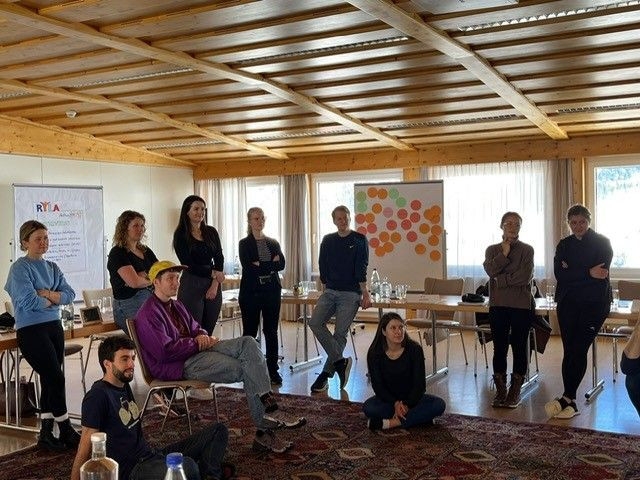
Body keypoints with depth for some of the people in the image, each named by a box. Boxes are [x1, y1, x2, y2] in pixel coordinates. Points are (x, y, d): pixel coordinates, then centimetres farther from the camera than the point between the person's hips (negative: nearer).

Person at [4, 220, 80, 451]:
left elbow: (70, 293, 3)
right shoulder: (20, 268, -7)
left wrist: (48, 294, -13)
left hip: (54, 327, 7)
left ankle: (46, 434, 16)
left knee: (50, 380, 7)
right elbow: (29, 301, -18)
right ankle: (66, 432, 7)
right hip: (31, 330, -6)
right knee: (56, 379, -7)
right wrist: (53, 300, -4)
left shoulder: (52, 267, 13)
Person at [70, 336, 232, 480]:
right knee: (187, 467, -40)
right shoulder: (98, 396, -14)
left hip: (151, 456, 10)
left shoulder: (124, 386, 14)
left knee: (217, 430, 5)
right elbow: (86, 447, -13)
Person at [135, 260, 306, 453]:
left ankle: (269, 406, -21)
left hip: (196, 350, 9)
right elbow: (164, 352, -20)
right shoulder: (148, 314, -11)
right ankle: (265, 430, -14)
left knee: (248, 343, -14)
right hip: (179, 365, -9)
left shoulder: (176, 305, 20)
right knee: (247, 370, -20)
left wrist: (203, 337, 2)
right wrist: (196, 343, -10)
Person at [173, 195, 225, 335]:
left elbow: (219, 259, 5)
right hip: (191, 285, -4)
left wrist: (215, 284, -7)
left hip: (214, 286, 4)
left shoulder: (211, 232, 11)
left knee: (209, 332, 7)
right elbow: (189, 265, -8)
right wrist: (214, 273, -9)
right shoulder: (180, 235, -3)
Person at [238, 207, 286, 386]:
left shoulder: (273, 243, 14)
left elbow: (281, 264, -2)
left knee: (271, 331, 5)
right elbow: (248, 267, -12)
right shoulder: (244, 244, 3)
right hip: (251, 292, -3)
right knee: (249, 332, 1)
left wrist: (260, 265, -11)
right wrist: (271, 264, -8)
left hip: (272, 291, 3)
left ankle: (273, 370, 11)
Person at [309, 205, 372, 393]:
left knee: (340, 334, -5)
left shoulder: (359, 240, 0)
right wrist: (325, 289, 10)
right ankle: (340, 361, -8)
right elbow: (323, 267, 15)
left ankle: (326, 375, 3)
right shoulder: (327, 241, 11)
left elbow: (361, 269, -7)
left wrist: (365, 293, -13)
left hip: (350, 294, -4)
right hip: (330, 292, 4)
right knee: (315, 322, -16)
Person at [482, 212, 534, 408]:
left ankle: (515, 391, 12)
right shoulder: (493, 250, 10)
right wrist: (504, 254, -11)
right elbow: (491, 270, -8)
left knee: (519, 346, 2)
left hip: (521, 305, -2)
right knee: (499, 347, 4)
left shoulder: (527, 250, 3)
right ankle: (500, 390, 13)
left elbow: (525, 276, -11)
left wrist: (500, 281, -8)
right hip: (498, 305, 2)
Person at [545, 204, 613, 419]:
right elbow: (559, 274, -3)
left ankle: (567, 398, -4)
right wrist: (588, 273, -14)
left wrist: (571, 272, -10)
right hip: (568, 303, 3)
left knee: (578, 350, -10)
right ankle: (570, 401, 1)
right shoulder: (564, 245, 12)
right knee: (570, 351, -2)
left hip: (594, 303, -3)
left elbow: (601, 272, -11)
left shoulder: (602, 242, 3)